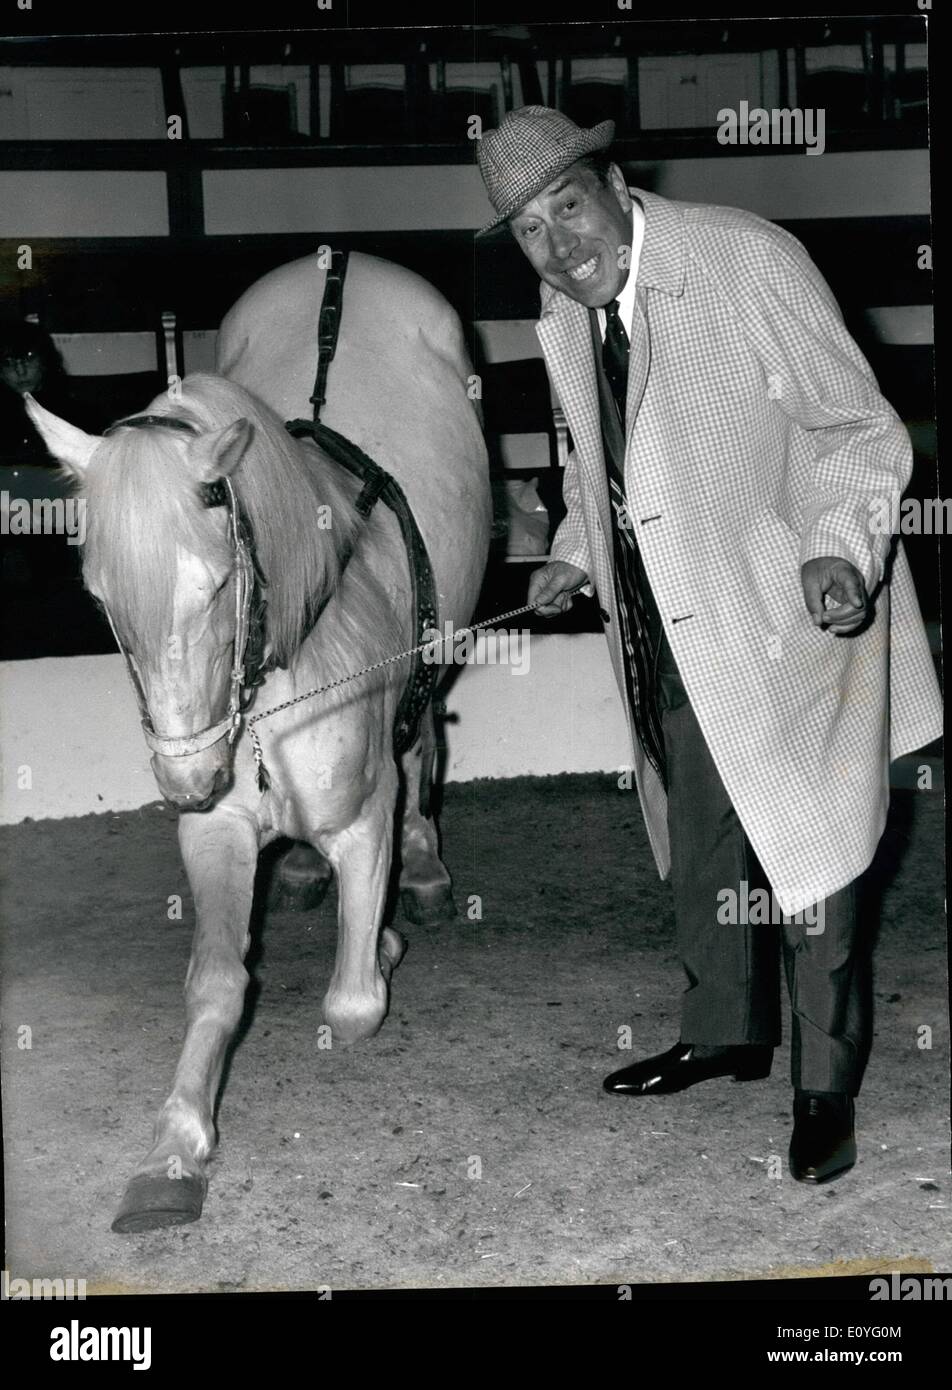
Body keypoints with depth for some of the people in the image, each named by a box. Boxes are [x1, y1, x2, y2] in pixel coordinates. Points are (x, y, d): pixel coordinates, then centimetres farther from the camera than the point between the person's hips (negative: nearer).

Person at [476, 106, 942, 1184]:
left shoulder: (751, 262, -19)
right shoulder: (564, 314, 2)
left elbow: (860, 428, -15)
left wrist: (838, 549, -30)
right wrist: (577, 552, 3)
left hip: (787, 611, -6)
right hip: (670, 629, 7)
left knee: (805, 850, 2)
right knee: (698, 847, 19)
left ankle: (826, 1088, 19)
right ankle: (725, 1032, 41)